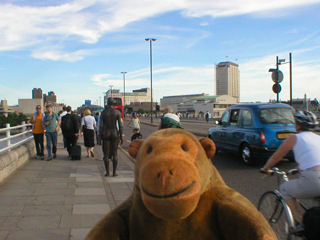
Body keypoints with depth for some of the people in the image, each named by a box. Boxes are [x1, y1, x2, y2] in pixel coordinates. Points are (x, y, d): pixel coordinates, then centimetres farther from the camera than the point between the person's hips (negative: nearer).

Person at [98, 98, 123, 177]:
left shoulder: (103, 112, -1)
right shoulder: (117, 112, -3)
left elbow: (101, 126, -4)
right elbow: (120, 125, -5)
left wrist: (100, 136, 5)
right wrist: (121, 137, 1)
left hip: (106, 133, 0)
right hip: (115, 133, 0)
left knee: (106, 153, 6)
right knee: (115, 153, 5)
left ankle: (107, 172, 8)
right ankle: (114, 172, 5)